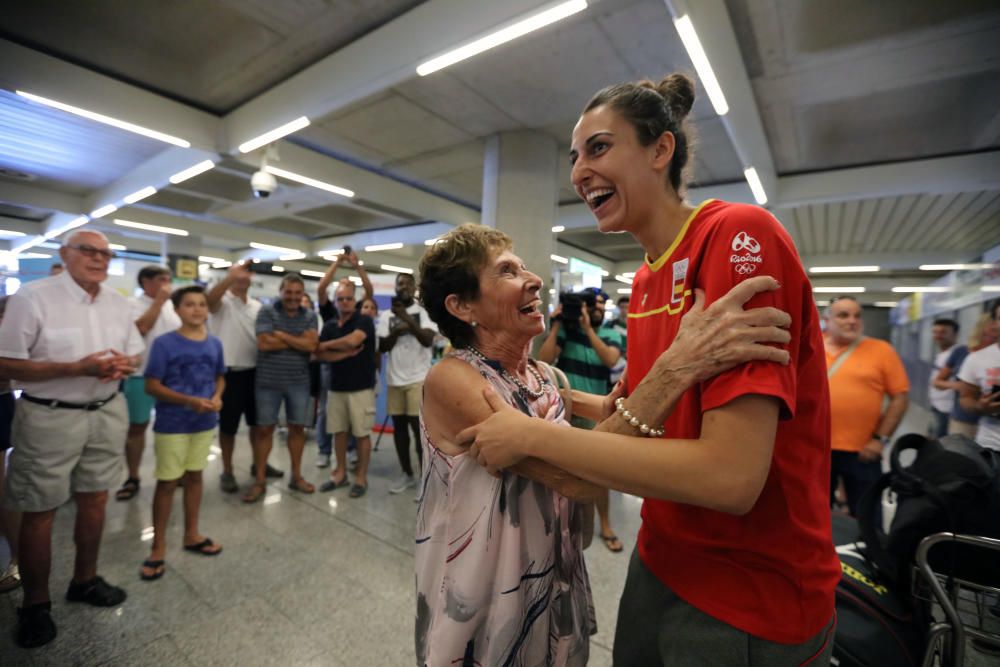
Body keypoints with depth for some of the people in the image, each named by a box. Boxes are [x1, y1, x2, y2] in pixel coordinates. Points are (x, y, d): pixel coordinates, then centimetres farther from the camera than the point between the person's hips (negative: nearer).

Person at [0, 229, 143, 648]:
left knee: (94, 501, 16)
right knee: (39, 513, 7)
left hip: (107, 413, 5)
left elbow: (135, 351, 13)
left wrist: (124, 365, -10)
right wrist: (78, 368, -23)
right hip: (50, 417, -5)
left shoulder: (118, 302, 5)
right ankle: (35, 605, 26)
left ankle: (85, 581, 35)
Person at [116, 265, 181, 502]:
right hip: (142, 376, -4)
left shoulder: (172, 306, 9)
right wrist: (158, 302, -18)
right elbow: (140, 328, -25)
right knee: (137, 427, 8)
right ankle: (132, 479, 21)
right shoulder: (133, 304, -6)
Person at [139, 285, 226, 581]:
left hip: (204, 423, 4)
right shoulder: (164, 343, -12)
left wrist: (217, 397, -8)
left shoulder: (215, 343, 1)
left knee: (194, 477, 17)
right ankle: (158, 546, 22)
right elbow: (151, 386, -12)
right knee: (167, 482, 5)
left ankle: (191, 535, 32)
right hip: (171, 425, -4)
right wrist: (190, 401, -23)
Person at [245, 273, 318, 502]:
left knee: (297, 428, 9)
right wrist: (298, 341, -12)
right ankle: (259, 480, 19)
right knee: (265, 429, 6)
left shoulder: (310, 317, 3)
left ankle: (296, 476, 24)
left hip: (299, 382, 2)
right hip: (269, 381, -2)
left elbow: (311, 345, -12)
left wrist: (280, 334, -13)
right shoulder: (267, 312, -3)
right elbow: (264, 343, -15)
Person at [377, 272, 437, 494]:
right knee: (399, 427, 10)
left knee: (419, 428, -5)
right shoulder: (387, 315, 9)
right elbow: (382, 347, 4)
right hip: (394, 379, 5)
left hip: (418, 379, -4)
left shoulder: (424, 312, -2)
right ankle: (407, 474, 24)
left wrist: (407, 319, -26)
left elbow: (428, 340, -17)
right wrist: (396, 331, -13)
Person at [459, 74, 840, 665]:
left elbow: (730, 477, -28)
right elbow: (641, 421, 5)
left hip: (751, 601, -6)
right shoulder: (645, 281, 3)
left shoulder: (741, 235, -21)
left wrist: (533, 435, -23)